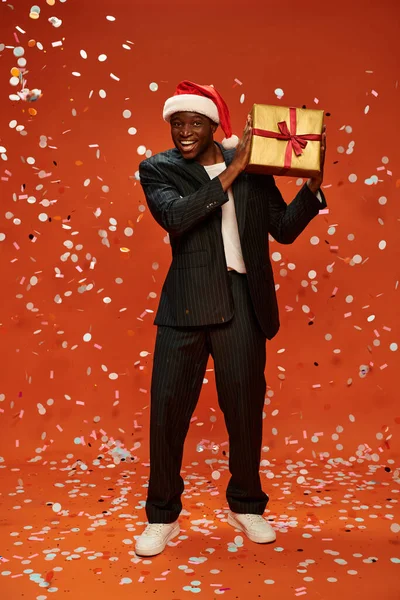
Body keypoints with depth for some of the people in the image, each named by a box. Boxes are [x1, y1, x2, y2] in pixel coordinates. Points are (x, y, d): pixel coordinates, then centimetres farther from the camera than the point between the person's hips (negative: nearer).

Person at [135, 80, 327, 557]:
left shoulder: (252, 165, 9)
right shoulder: (158, 169, 3)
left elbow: (284, 230, 11)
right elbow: (175, 217, -17)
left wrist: (313, 185, -1)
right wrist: (231, 172, -16)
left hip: (243, 304, 2)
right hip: (186, 304, -1)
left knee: (245, 407, 10)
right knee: (168, 406, 2)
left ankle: (246, 507, 32)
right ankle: (162, 517, 22)